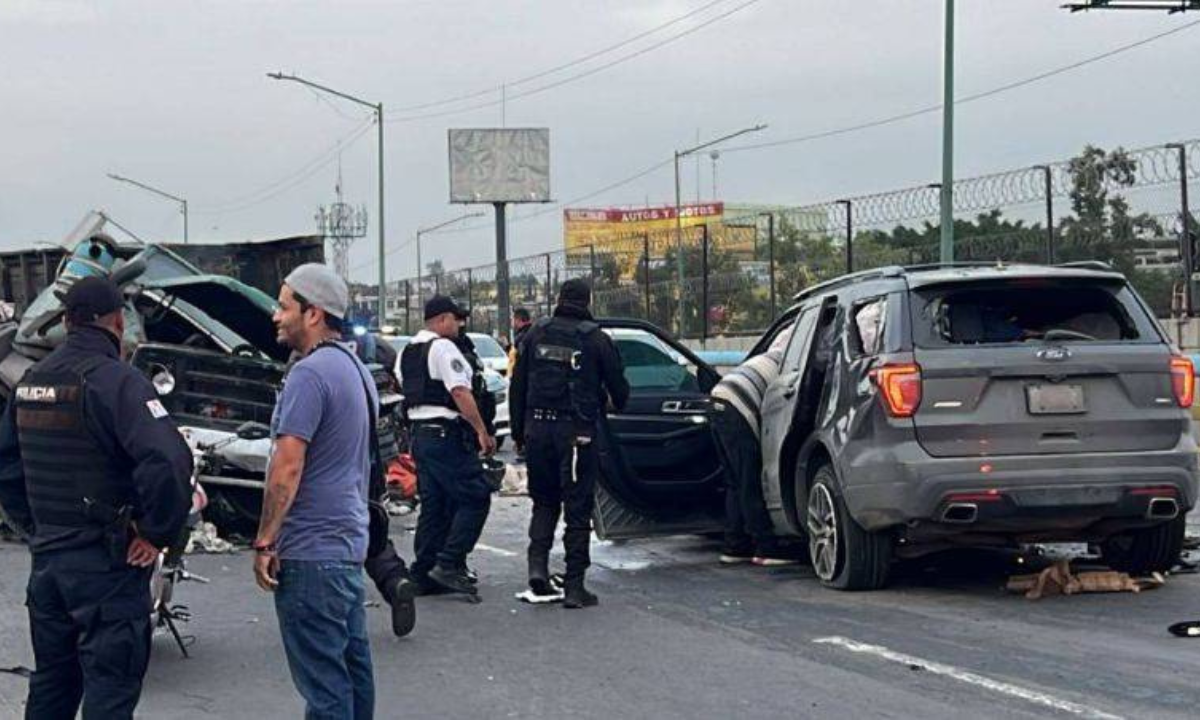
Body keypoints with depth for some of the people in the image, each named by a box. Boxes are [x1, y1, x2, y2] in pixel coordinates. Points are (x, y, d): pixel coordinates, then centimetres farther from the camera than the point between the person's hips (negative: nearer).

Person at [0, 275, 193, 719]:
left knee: (51, 683, 19)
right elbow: (168, 461, -29)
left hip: (47, 559, 7)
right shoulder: (115, 380, -17)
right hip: (107, 564, -7)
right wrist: (158, 533, -17)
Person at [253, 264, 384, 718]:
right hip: (350, 542, 10)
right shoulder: (355, 369, 15)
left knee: (321, 678, -7)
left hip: (310, 552, -10)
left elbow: (287, 468, -21)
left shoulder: (309, 374, -16)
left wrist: (264, 542, -15)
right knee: (351, 664, 15)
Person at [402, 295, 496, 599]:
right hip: (446, 434, -10)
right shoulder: (443, 348, -12)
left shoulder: (408, 352, 17)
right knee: (475, 498, -6)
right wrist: (482, 431, -18)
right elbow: (460, 392, -19)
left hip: (419, 432, 10)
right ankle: (449, 564, -13)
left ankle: (423, 574, 12)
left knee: (433, 505, 12)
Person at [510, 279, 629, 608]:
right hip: (577, 431, -3)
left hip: (538, 429, 3)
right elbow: (619, 389, 4)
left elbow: (517, 387, 8)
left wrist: (519, 431, 15)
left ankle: (537, 562, -1)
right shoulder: (596, 340, -3)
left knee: (544, 500, 18)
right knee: (577, 507, 2)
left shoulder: (536, 335, 5)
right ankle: (574, 586, 2)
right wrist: (618, 406, 27)